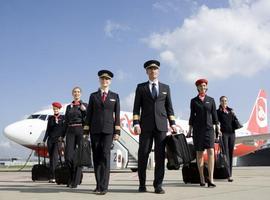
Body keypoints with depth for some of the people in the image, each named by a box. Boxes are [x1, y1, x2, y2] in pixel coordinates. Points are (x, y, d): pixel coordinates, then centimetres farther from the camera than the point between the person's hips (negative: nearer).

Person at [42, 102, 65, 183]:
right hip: (50, 139, 4)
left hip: (58, 140, -4)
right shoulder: (50, 118, 13)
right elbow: (48, 129, 15)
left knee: (54, 157, -15)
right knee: (51, 157, 5)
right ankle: (52, 177, 11)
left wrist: (62, 136, -11)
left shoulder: (63, 118, 3)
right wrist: (44, 140, 11)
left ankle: (52, 177, -18)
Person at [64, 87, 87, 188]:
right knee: (68, 156, -7)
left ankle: (76, 181, 2)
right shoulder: (69, 107, 16)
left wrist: (84, 110, -11)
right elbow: (66, 122, 16)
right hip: (70, 131, 2)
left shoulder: (85, 105, 8)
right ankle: (73, 174, 18)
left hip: (81, 131, -2)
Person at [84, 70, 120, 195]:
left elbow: (117, 115, 5)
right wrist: (86, 131, 1)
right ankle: (99, 184, 10)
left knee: (105, 156, -11)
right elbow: (89, 114, 7)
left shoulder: (115, 96, 9)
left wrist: (117, 132, -4)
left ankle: (103, 186, -12)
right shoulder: (93, 96, 11)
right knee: (96, 157, 2)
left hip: (108, 130, -2)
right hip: (95, 130, 2)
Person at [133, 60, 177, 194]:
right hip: (146, 125, -1)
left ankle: (158, 185, 3)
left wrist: (172, 123, 3)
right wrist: (136, 123, -7)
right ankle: (142, 184, 8)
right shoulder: (141, 87, 10)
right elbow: (136, 107, 4)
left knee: (160, 155, -2)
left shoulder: (165, 87, 16)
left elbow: (169, 107, 13)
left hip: (161, 125, 1)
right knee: (143, 154, -2)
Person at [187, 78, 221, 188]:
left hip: (209, 128, 0)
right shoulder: (193, 101, 8)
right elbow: (192, 116, 8)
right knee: (199, 153, 2)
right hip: (197, 128, 0)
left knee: (211, 152, -14)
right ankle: (202, 178, 9)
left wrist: (217, 128, 0)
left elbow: (214, 114, 8)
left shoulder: (211, 100, 9)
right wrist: (190, 129, 3)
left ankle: (210, 179, -16)